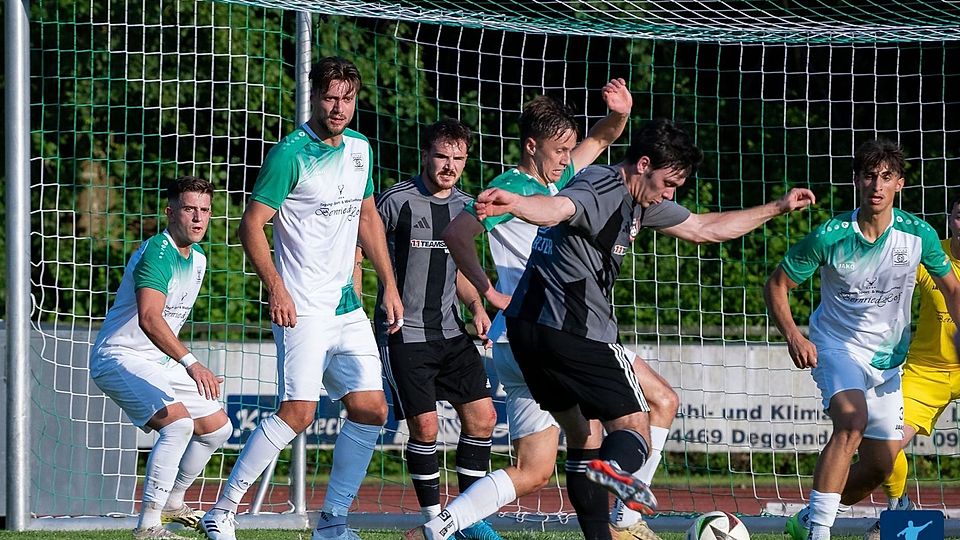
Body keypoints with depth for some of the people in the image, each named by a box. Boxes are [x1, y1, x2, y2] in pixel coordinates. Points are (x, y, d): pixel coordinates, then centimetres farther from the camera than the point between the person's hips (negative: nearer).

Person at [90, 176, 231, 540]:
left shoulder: (197, 259, 9)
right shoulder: (156, 254, -23)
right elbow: (148, 318, -38)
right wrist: (190, 363, -48)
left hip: (159, 362, 10)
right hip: (119, 357, -10)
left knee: (217, 426, 14)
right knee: (178, 421, -30)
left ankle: (172, 503, 32)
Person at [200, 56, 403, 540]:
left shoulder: (359, 149, 10)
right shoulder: (290, 154, -12)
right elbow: (251, 225, -13)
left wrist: (389, 286, 17)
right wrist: (276, 288, -22)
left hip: (347, 306, 8)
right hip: (302, 309, -8)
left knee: (371, 410, 2)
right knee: (298, 411, -17)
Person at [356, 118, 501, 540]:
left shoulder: (465, 207, 9)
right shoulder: (396, 201, -9)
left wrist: (476, 305, 4)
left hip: (450, 332, 6)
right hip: (403, 333, -6)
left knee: (482, 417, 0)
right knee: (425, 427, -9)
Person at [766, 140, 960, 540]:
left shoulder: (918, 235, -11)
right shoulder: (830, 237, -17)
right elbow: (776, 285, -6)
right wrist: (792, 335, -22)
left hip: (888, 357, 4)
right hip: (836, 345, -4)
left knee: (880, 466, 3)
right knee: (852, 421, -33)